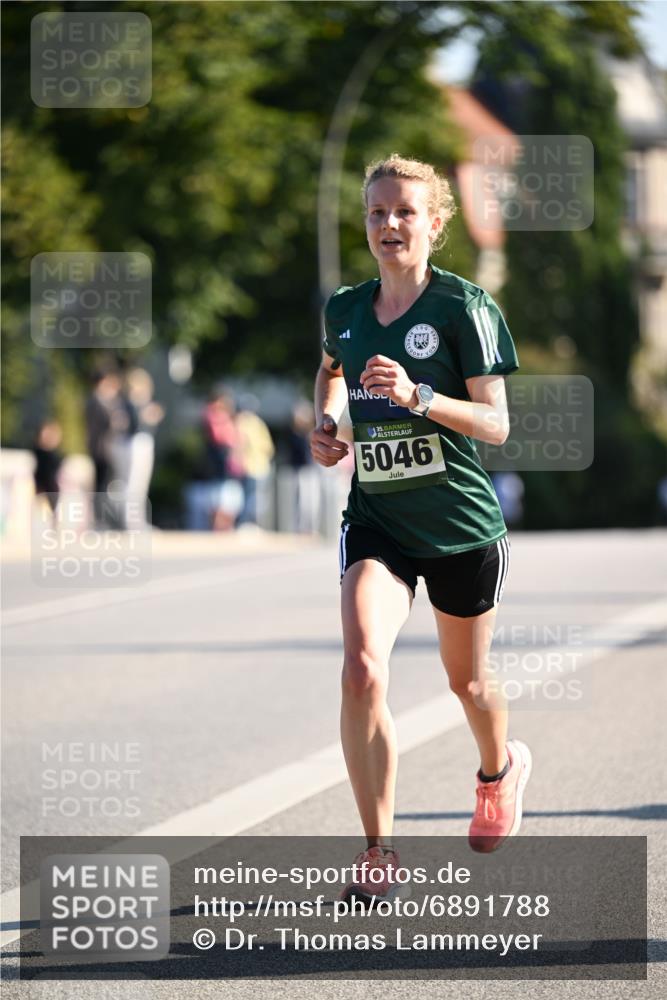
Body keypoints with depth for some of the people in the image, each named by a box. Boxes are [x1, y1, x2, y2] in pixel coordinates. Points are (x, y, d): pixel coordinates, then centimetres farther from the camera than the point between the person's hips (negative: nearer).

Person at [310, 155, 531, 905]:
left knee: (466, 680, 16)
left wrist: (417, 395, -28)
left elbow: (495, 423, -14)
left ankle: (499, 770, 53)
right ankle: (378, 853, -14)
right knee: (361, 669, -21)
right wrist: (324, 422, 7)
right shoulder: (345, 309, 3)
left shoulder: (464, 307, -11)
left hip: (460, 523, -2)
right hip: (375, 519, 2)